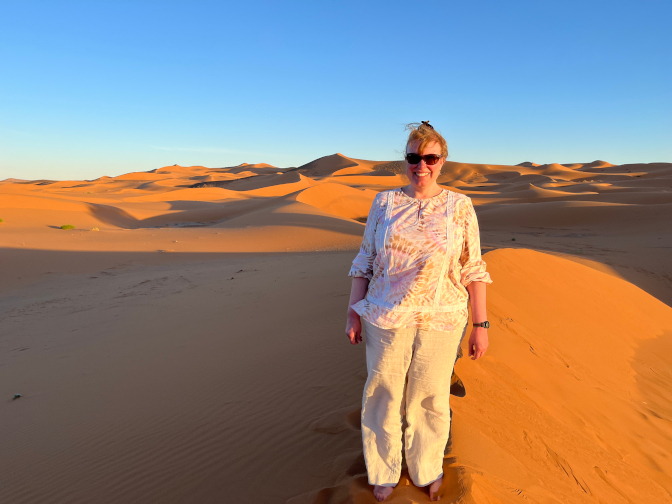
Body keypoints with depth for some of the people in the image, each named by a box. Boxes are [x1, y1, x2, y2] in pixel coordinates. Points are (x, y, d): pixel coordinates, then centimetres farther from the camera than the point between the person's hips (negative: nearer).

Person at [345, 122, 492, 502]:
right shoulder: (384, 203, 1)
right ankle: (385, 474, 37)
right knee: (383, 395, 12)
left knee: (430, 398, 13)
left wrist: (481, 325, -2)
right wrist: (354, 313, 2)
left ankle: (427, 470, 40)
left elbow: (473, 270, 0)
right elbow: (365, 261, 4)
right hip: (386, 318, 1)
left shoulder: (459, 206, -1)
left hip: (441, 321, 0)